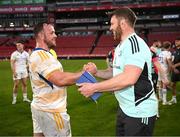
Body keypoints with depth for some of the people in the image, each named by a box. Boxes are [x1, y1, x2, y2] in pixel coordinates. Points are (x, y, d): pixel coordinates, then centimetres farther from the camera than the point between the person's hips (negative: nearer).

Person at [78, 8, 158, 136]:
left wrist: (94, 87, -25)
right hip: (126, 108, 9)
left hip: (140, 111, -9)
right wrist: (97, 72, 2)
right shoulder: (121, 47, 12)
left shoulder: (135, 44, -20)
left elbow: (128, 78, -31)